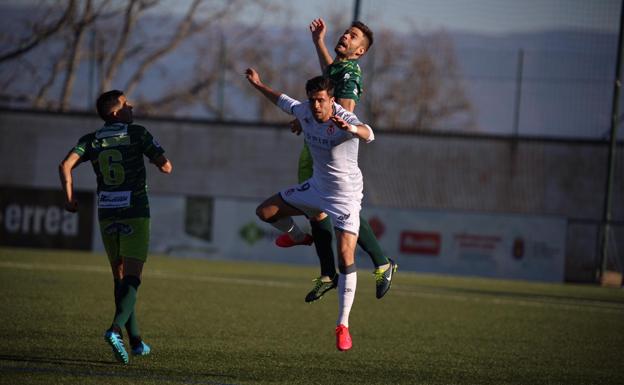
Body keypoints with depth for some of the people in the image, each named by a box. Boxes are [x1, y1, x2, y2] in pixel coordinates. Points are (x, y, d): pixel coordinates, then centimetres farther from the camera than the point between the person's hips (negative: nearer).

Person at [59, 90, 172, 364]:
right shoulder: (137, 133, -3)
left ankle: (136, 341, 17)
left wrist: (69, 198, 1)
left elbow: (66, 165, -10)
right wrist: (163, 163, 20)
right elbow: (166, 167, -3)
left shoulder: (92, 140, 5)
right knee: (132, 278, -7)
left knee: (120, 278, 14)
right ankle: (116, 329, -32)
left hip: (107, 215, 4)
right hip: (135, 214, -4)